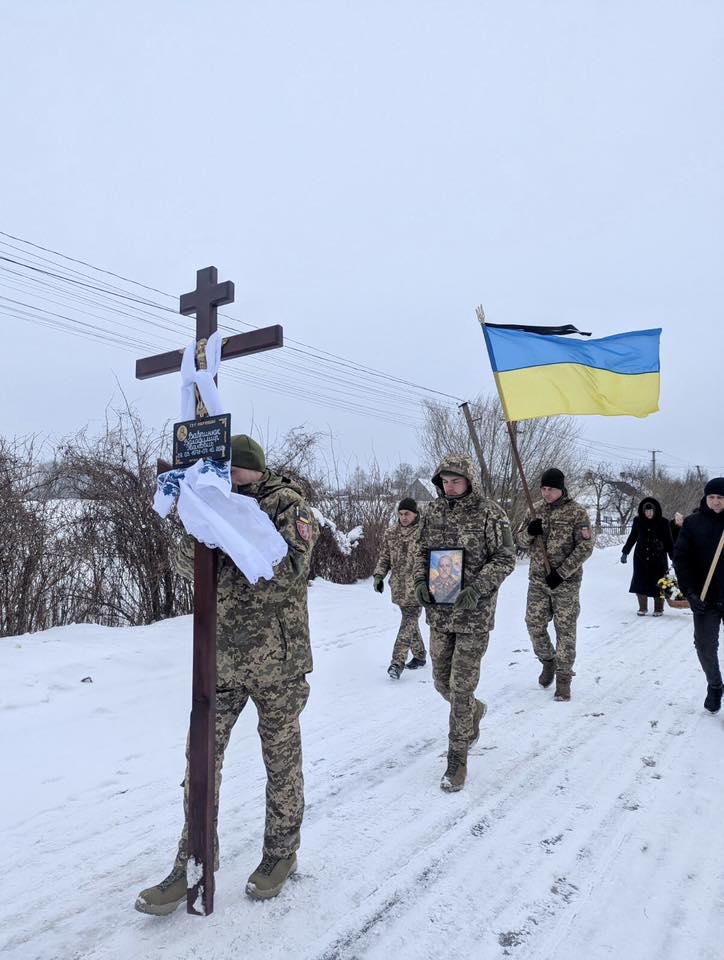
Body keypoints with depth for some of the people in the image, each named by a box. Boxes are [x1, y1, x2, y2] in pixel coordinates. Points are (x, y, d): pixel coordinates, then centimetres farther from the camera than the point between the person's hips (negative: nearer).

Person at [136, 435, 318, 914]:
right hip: (221, 658, 5)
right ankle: (193, 863, 25)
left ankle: (281, 853, 32)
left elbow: (288, 570, -21)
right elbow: (189, 565, -1)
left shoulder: (290, 505, -8)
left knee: (282, 758, 11)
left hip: (276, 659, -4)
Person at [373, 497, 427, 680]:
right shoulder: (391, 533, 10)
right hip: (399, 587, 5)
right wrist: (378, 575, 4)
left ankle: (398, 662, -10)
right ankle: (420, 655, 28)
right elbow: (384, 557, 16)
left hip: (416, 587, -5)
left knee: (409, 623, -9)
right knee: (410, 622, 14)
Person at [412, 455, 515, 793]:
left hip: (475, 613, -5)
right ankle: (475, 712, 48)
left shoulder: (490, 513, -10)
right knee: (442, 682, 16)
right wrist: (420, 580, -6)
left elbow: (505, 558, -9)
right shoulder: (432, 511, 4)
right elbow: (421, 550, 13)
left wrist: (477, 588, -22)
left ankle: (457, 760, 15)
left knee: (461, 687, -1)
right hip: (438, 611, 5)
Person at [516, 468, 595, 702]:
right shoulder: (536, 510, 7)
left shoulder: (576, 512, -7)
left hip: (566, 580, -4)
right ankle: (548, 661, 32)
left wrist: (562, 572, -16)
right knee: (534, 624, 6)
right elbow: (521, 542, 10)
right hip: (538, 579, 4)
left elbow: (585, 547, -10)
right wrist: (530, 531, -14)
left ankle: (563, 678, 13)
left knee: (565, 629, 1)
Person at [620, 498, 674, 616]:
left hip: (658, 559, -2)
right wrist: (625, 552, 13)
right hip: (641, 558, 2)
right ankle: (642, 608, 15)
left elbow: (669, 541, 1)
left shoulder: (663, 522, -6)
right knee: (640, 583, 2)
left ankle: (658, 609, 18)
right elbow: (632, 537, 12)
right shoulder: (638, 521, 0)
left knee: (658, 584, 3)